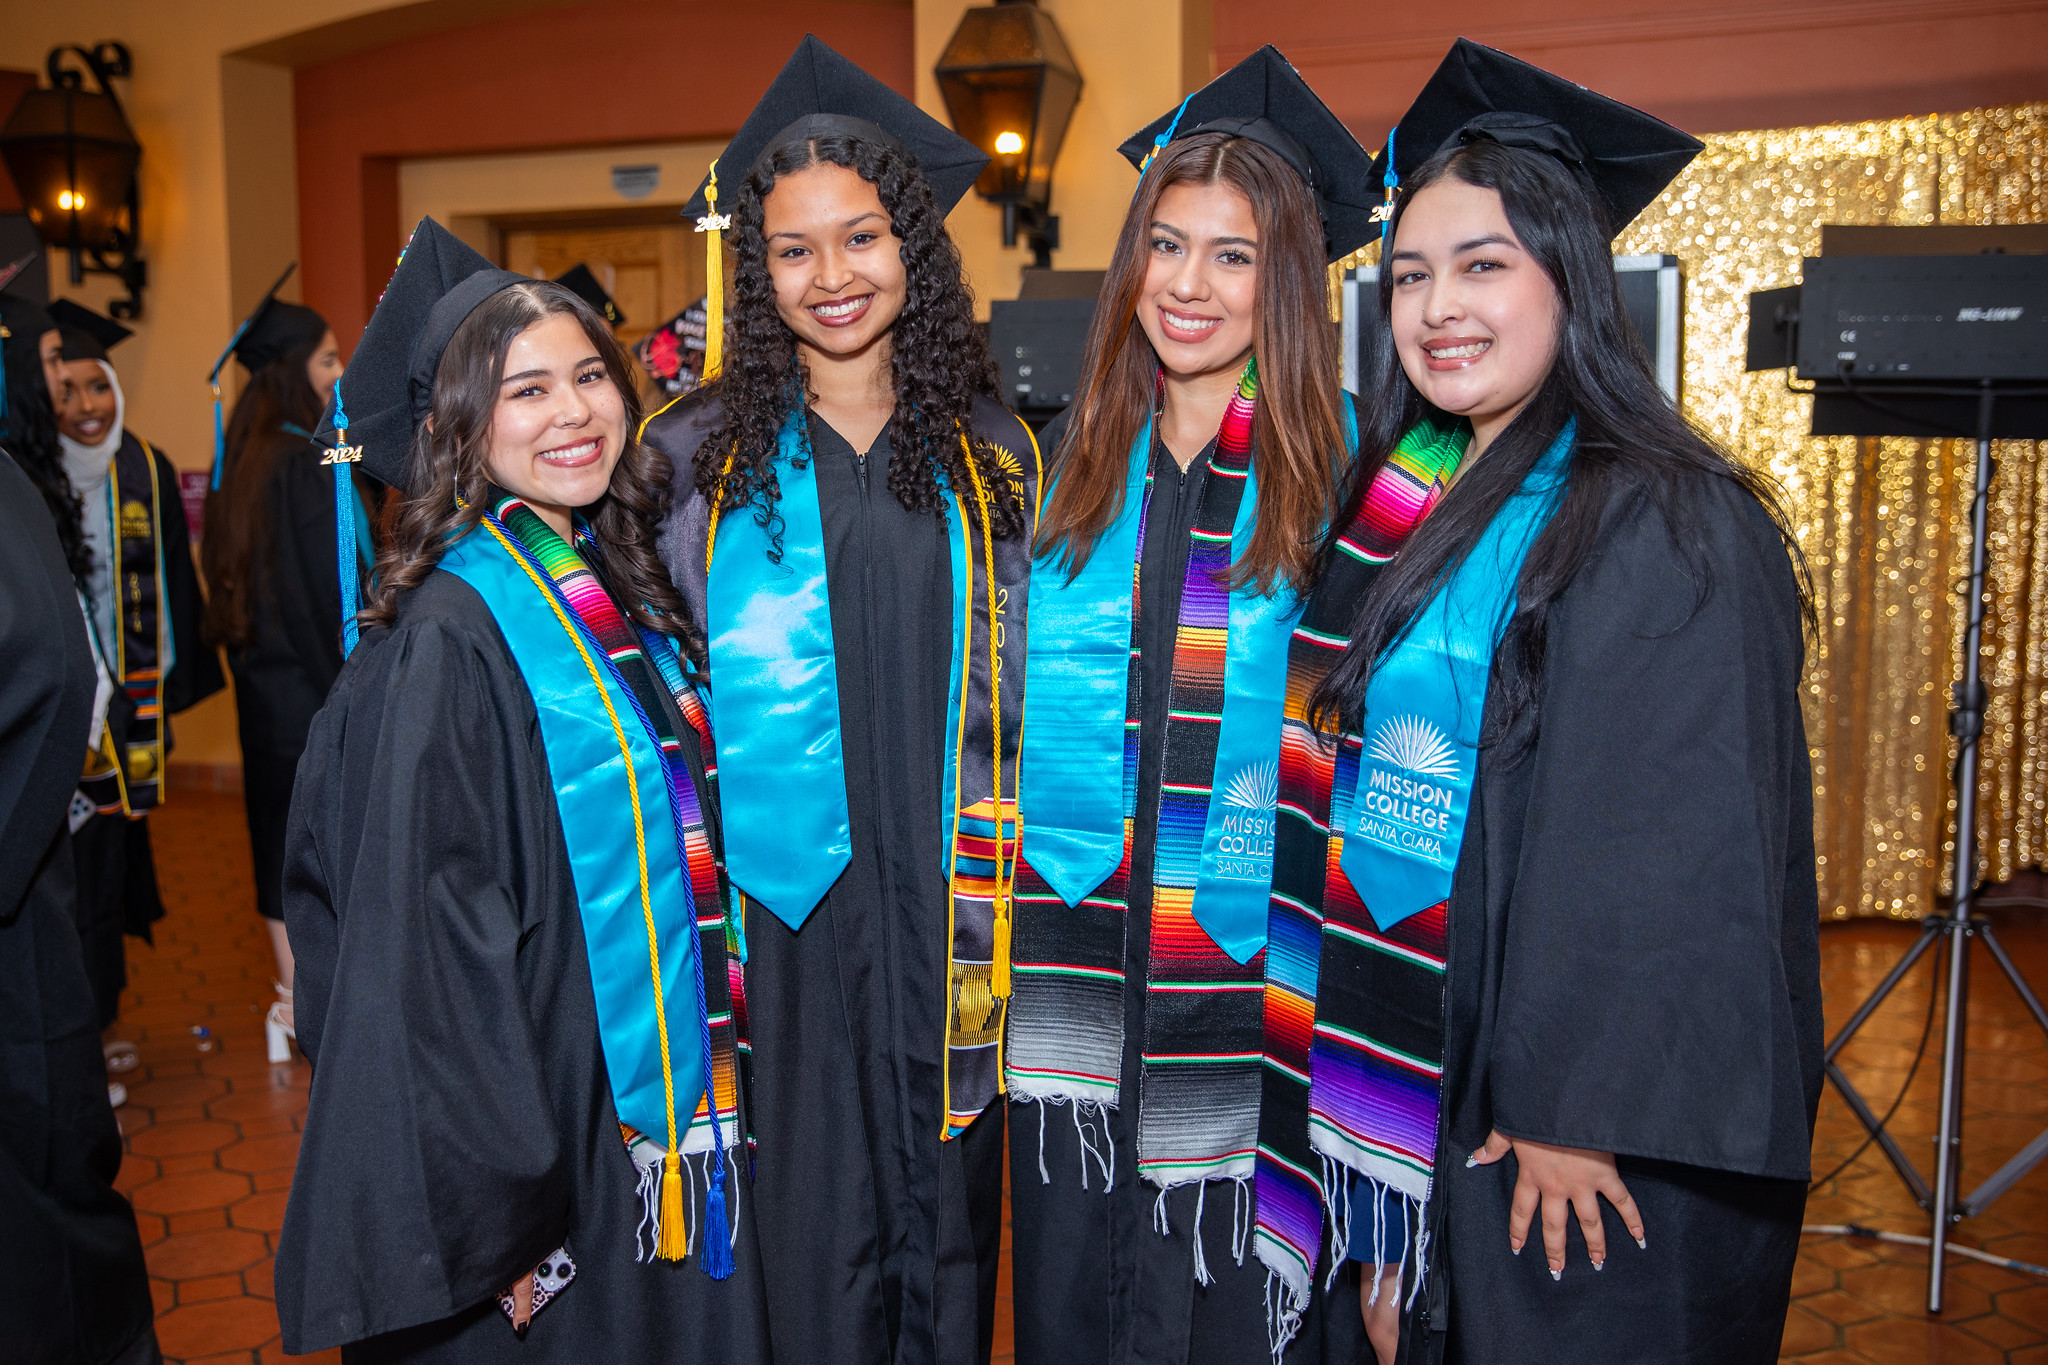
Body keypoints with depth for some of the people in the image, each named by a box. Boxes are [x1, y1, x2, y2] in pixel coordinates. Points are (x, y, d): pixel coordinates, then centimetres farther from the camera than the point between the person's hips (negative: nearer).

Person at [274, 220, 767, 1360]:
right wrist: (498, 1215, -19)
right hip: (555, 1128, -7)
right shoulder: (449, 636, -19)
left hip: (674, 1120, 7)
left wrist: (714, 1087, 14)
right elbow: (419, 950, -20)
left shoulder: (627, 587, 4)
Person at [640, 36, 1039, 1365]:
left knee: (950, 1202, 12)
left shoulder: (993, 453, 5)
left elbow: (1035, 682, 8)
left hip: (945, 902, 1)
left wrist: (1015, 886, 3)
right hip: (784, 905, -1)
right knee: (815, 1223, 6)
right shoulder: (701, 453, 1)